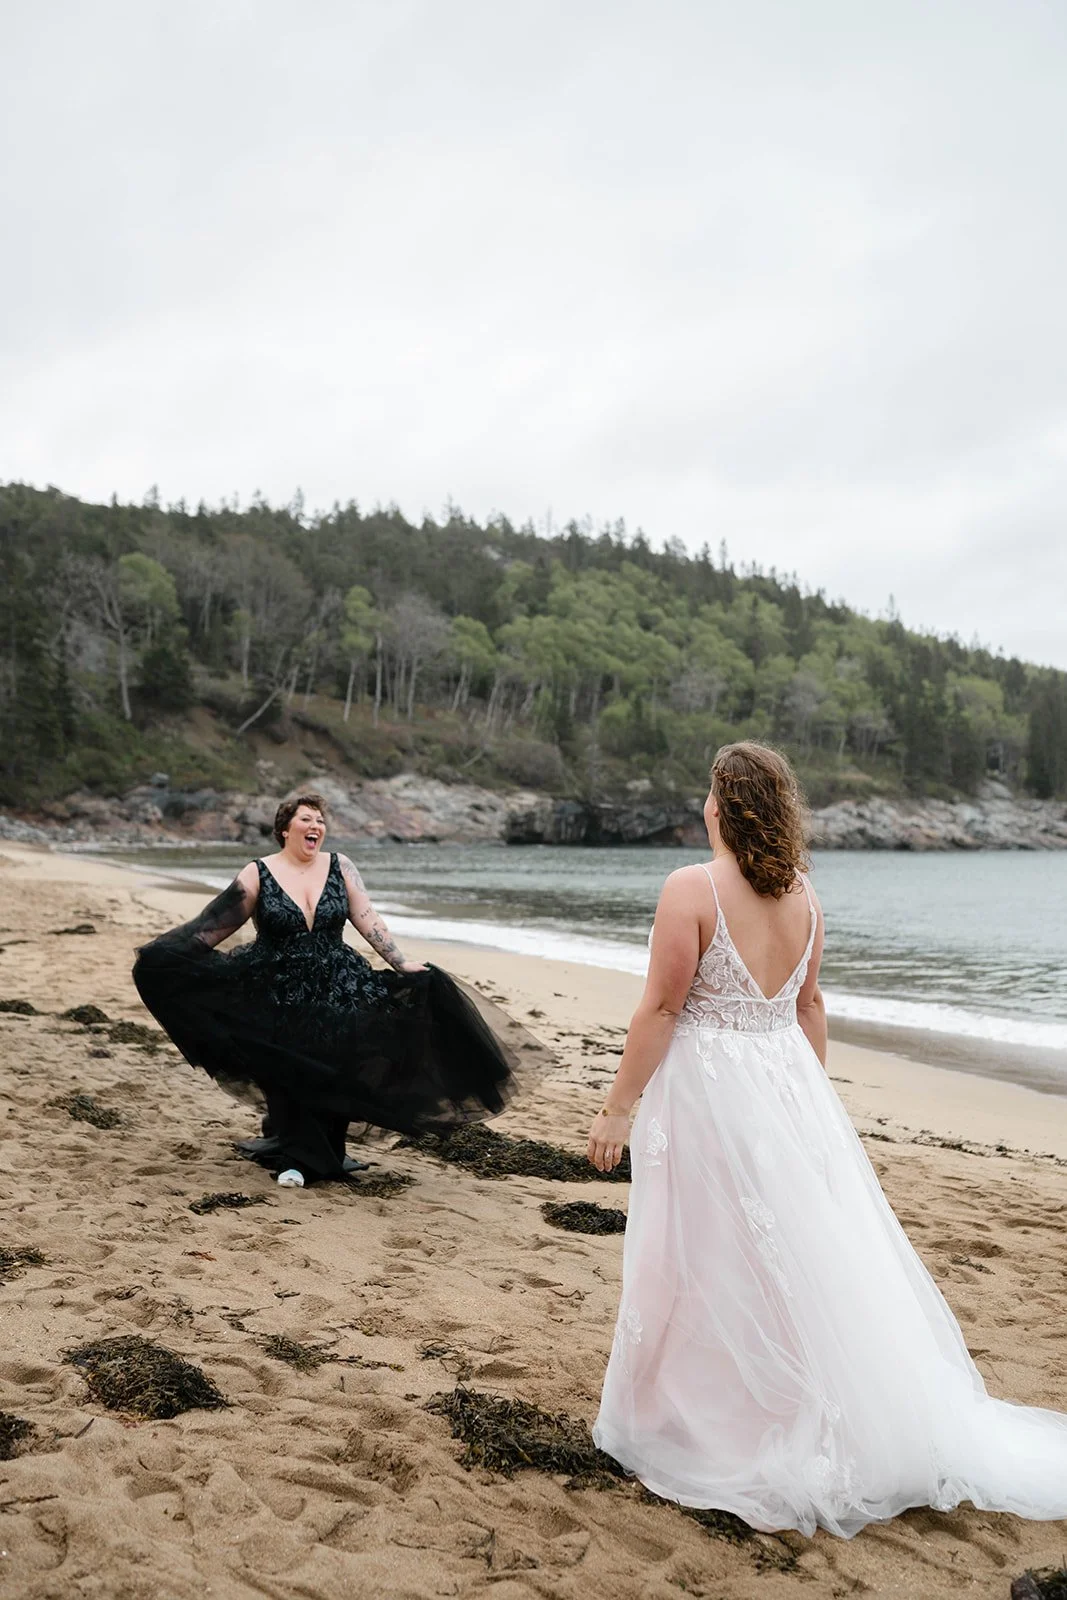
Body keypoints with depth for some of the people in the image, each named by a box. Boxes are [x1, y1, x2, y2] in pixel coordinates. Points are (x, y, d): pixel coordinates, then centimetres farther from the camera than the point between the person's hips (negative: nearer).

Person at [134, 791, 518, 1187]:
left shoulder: (340, 867, 2)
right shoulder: (258, 875, -5)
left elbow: (369, 921, 1)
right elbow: (214, 925, -3)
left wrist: (402, 965, -7)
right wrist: (165, 957, -9)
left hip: (335, 991, 2)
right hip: (279, 997, -2)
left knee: (332, 1073, 3)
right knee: (288, 1076, 2)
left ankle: (325, 1153, 24)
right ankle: (295, 1159, 20)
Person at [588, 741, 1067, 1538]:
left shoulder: (692, 888, -15)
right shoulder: (802, 894, 4)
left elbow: (662, 1009, -15)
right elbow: (810, 1007, 11)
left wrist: (618, 1108, -9)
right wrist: (810, 1098, 21)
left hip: (708, 1088, -6)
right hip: (787, 1081, 6)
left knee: (710, 1260, 5)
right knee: (808, 1253, 17)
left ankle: (702, 1430, 19)